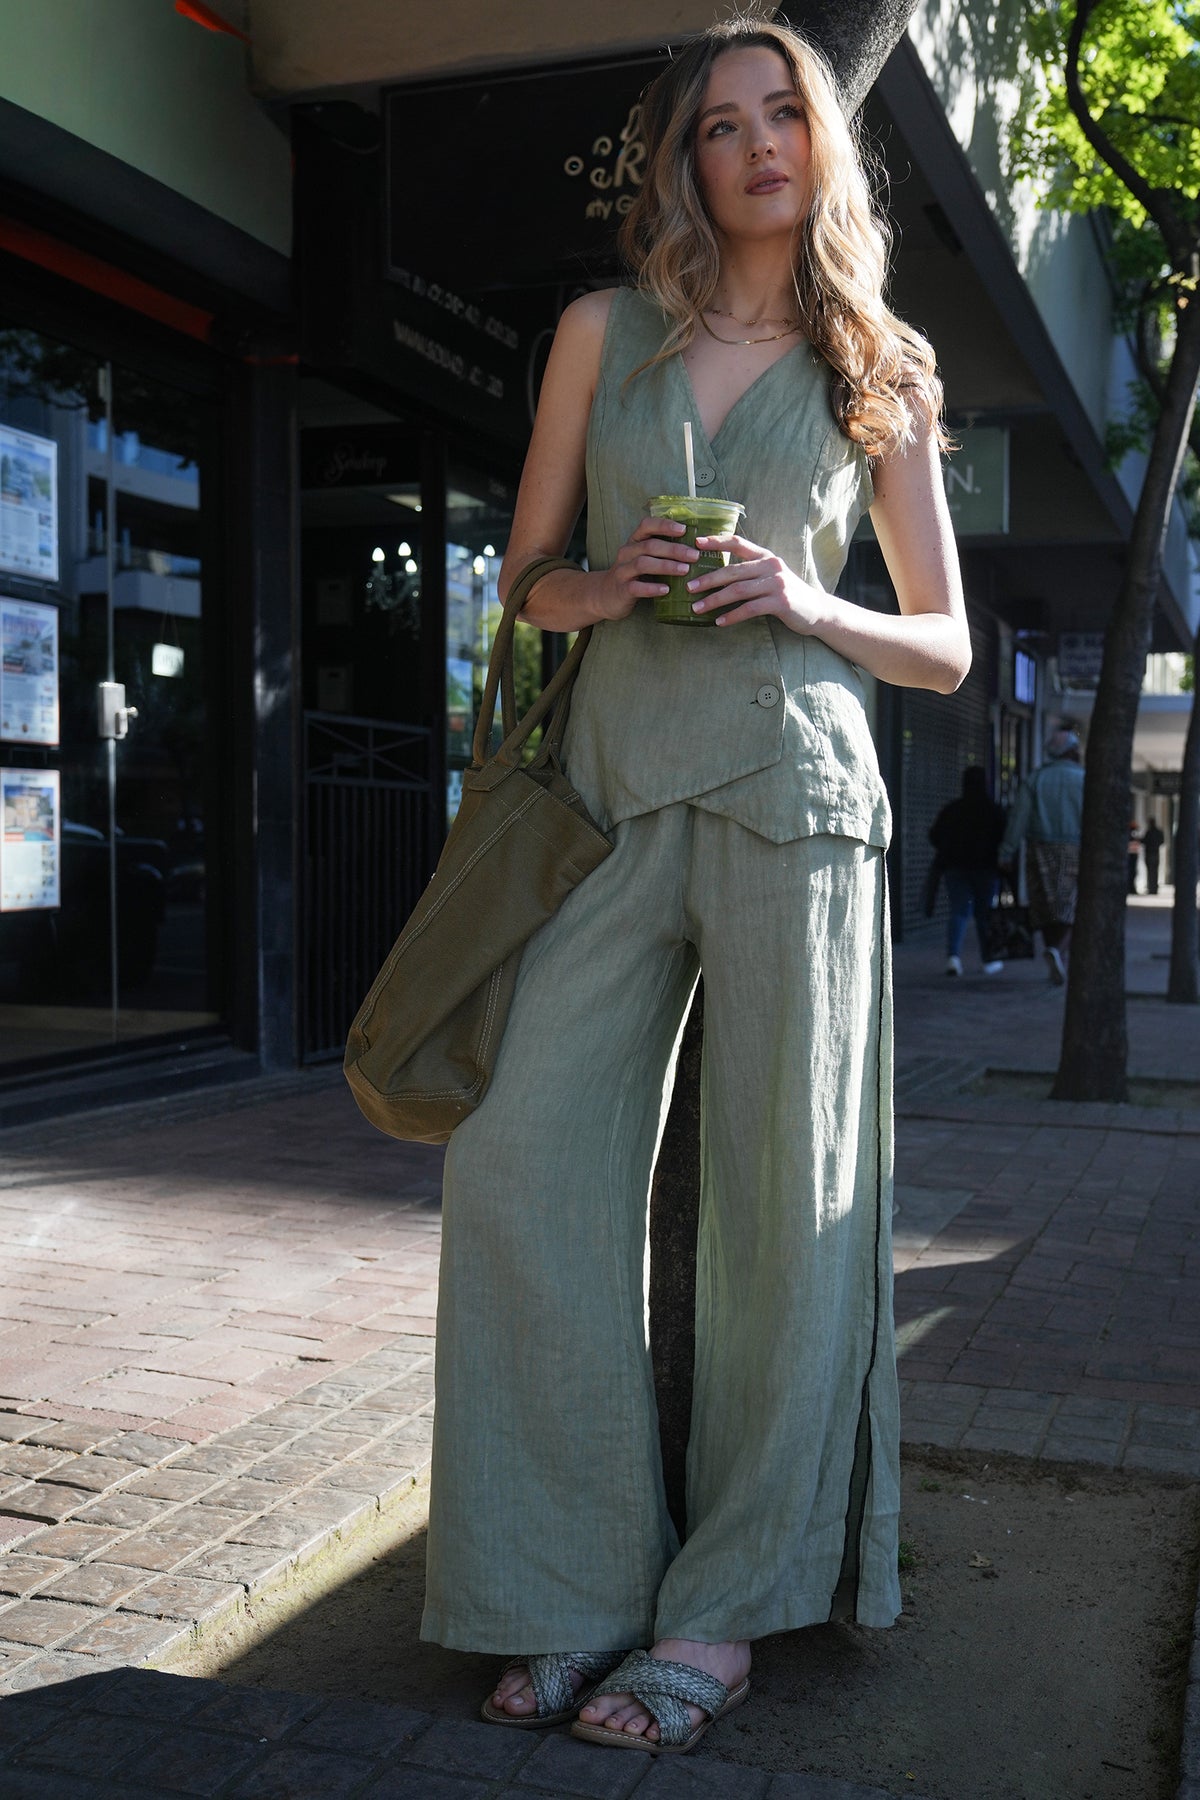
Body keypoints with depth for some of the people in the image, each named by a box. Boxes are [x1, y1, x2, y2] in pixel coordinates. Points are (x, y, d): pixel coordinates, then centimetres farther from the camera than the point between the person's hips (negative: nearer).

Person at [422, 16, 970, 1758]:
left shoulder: (880, 373, 12)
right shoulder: (604, 331, 15)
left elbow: (946, 646, 12)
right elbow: (525, 574, 17)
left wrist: (810, 607, -8)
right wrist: (602, 586, -6)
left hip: (793, 793, -1)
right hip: (615, 786, 2)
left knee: (782, 1191, -4)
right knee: (520, 1164, -8)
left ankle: (730, 1604, 10)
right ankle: (583, 1584, 5)